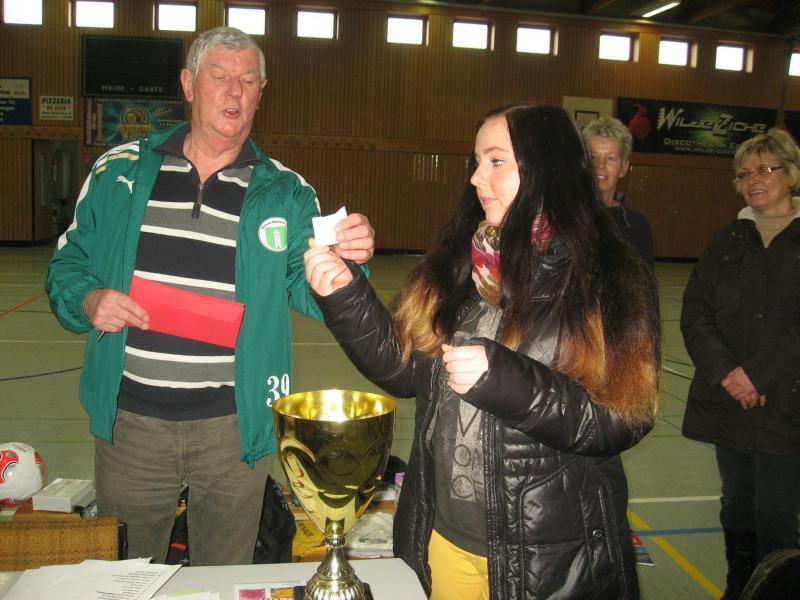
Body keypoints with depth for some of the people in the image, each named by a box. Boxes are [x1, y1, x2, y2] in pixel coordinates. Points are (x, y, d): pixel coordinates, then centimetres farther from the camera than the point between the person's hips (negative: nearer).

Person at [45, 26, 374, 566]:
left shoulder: (286, 192, 1)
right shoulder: (120, 171, 4)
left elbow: (310, 289, -7)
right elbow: (70, 261, 10)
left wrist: (345, 259, -28)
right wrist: (89, 300, -11)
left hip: (233, 426, 0)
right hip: (130, 419, 1)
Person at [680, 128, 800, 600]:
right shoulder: (728, 241, 8)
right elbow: (695, 312, 1)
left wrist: (757, 373, -17)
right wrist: (723, 371, -12)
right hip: (728, 402, 4)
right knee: (737, 508, 16)